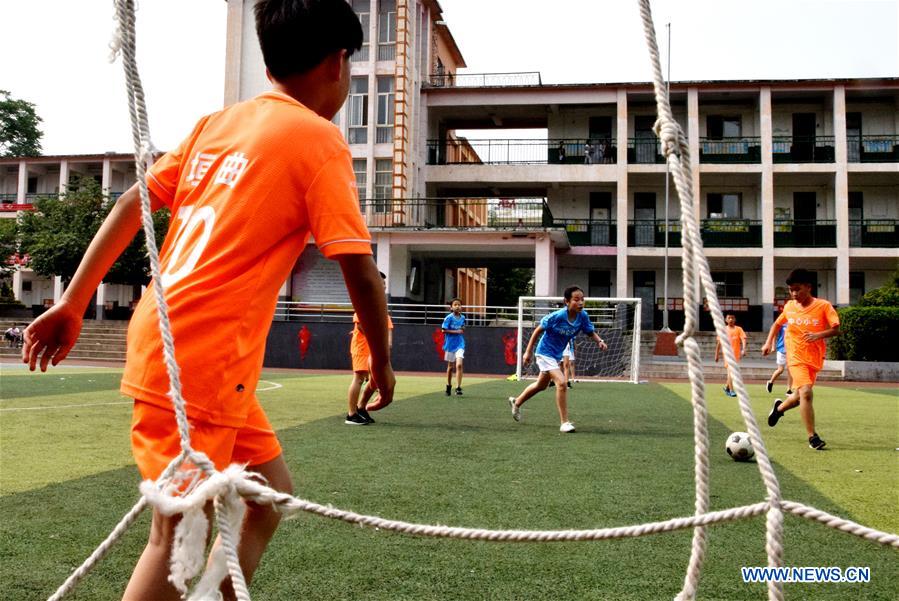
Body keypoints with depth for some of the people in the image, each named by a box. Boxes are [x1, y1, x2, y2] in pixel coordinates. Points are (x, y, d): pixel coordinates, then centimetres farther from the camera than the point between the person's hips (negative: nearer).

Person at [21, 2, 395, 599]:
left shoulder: (216, 123, 14)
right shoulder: (319, 138, -7)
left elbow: (131, 204, 13)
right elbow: (361, 272, -10)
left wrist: (72, 304, 17)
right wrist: (382, 361, 4)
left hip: (164, 340, 8)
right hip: (202, 358, -8)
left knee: (270, 496, 16)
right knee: (180, 535, 0)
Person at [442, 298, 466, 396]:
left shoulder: (462, 317, 3)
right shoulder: (449, 317, -10)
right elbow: (443, 330, -13)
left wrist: (463, 330, -2)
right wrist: (456, 331, -18)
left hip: (460, 344, 2)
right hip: (450, 344, -2)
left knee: (459, 365, -15)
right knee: (450, 366, 11)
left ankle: (458, 388, -11)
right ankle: (449, 386, 31)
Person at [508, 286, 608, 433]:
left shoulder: (583, 316, -14)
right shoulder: (557, 316, -28)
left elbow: (591, 332, 1)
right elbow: (538, 330, -15)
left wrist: (600, 341, -21)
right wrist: (528, 351, -12)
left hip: (557, 355, 8)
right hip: (545, 353, -8)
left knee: (541, 385, 26)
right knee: (561, 383, -23)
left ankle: (517, 402, 51)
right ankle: (564, 423, -14)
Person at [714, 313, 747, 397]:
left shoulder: (738, 329, 4)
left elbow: (743, 339, -9)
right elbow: (719, 343, 10)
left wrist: (743, 349, -26)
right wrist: (716, 355, 10)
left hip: (736, 353, 2)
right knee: (730, 370, -15)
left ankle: (727, 387, 34)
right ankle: (731, 390, -16)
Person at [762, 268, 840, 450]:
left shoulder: (823, 306, -5)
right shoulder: (789, 306, 3)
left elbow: (836, 329, -11)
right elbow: (777, 323, 20)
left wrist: (818, 335, -28)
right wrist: (768, 342, 9)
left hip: (815, 359, 1)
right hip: (796, 357, -1)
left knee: (799, 396, 12)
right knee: (806, 392, -20)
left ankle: (780, 407, 46)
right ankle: (812, 437, -14)